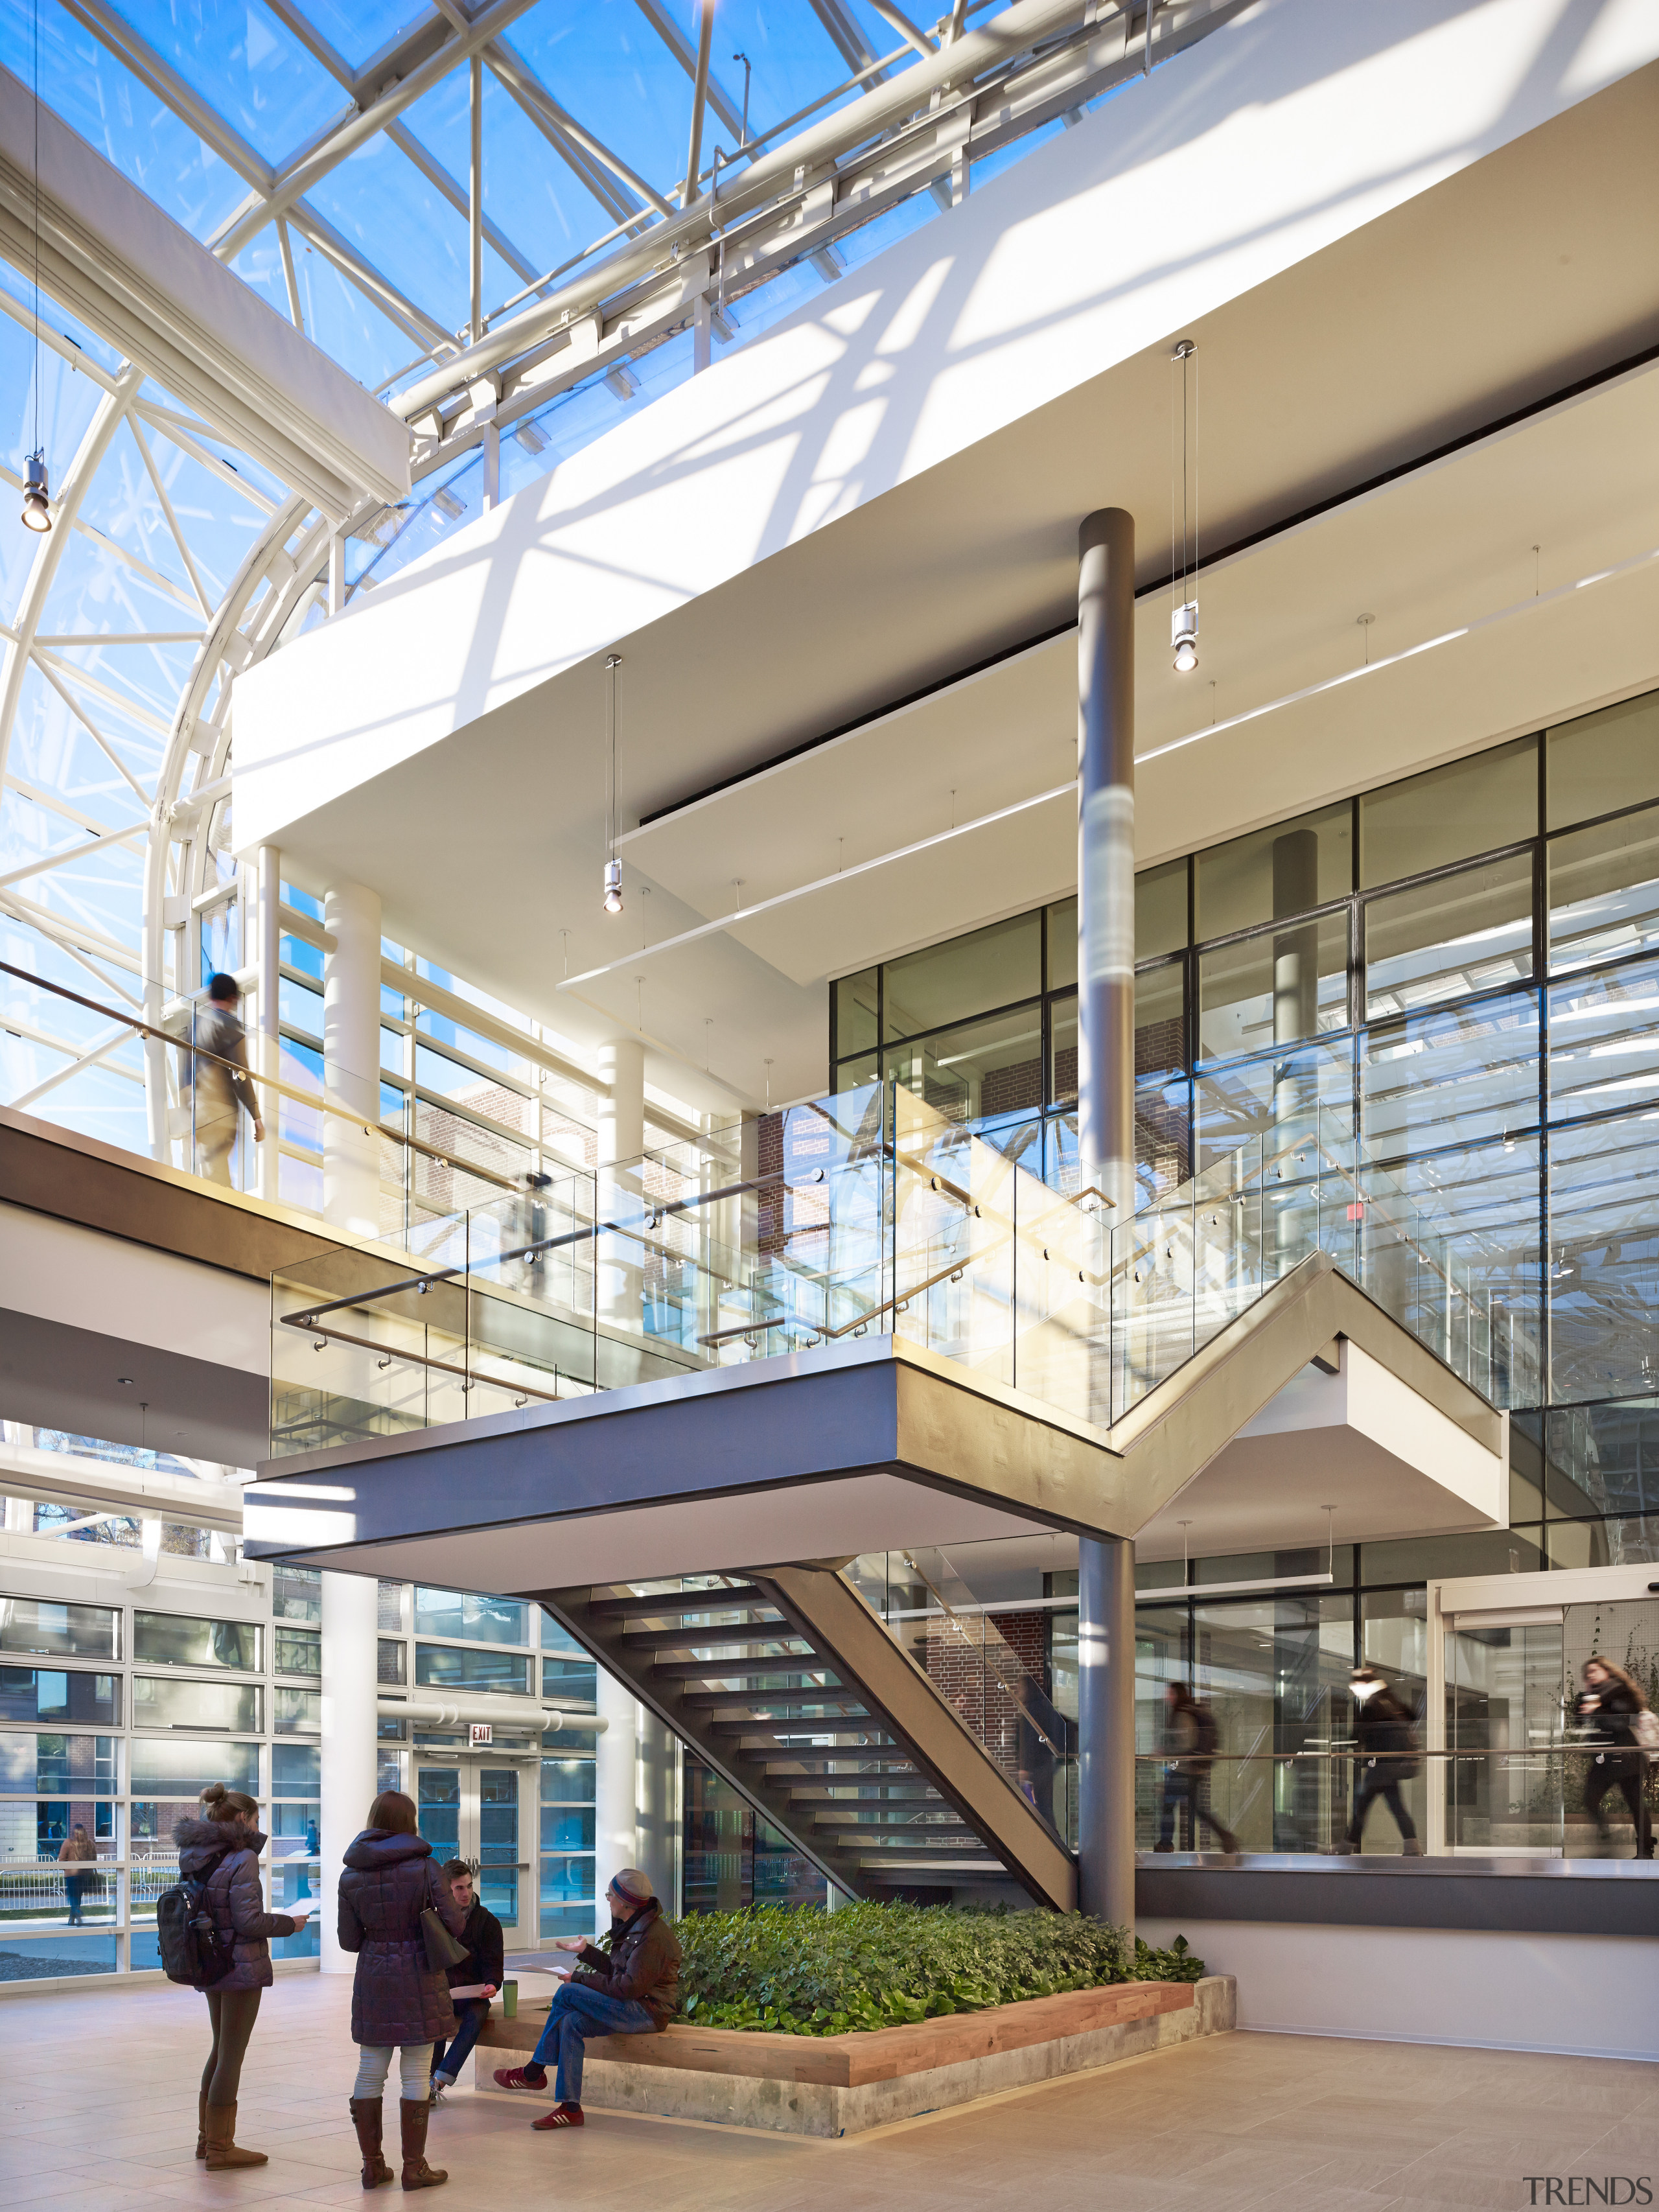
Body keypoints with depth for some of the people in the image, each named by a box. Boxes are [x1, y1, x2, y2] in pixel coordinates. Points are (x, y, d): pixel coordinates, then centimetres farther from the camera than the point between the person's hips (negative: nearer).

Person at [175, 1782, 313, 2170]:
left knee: (221, 2049, 22)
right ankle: (220, 2148, 10)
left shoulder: (196, 1858, 6)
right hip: (241, 1967, -8)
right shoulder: (242, 1858, -18)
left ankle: (208, 2137, 32)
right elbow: (248, 1920, -22)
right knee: (232, 2055, 2)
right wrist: (289, 1923, -7)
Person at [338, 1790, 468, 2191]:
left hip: (372, 1978, 4)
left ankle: (372, 2165, 17)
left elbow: (349, 1940, 4)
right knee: (416, 2074, 3)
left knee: (370, 2072, 11)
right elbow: (455, 1924, -10)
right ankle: (414, 2167, 8)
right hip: (419, 1977, -3)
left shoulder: (351, 1876, 0)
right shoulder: (424, 1867, -10)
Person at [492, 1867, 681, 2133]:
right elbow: (617, 1970, 22)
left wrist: (581, 1979, -14)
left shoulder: (653, 1937, -18)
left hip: (648, 2012, -10)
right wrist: (586, 1951, 23)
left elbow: (630, 1987, -22)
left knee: (567, 1993, -16)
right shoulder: (634, 1928, 15)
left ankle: (533, 2072, -2)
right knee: (571, 2023, -11)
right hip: (633, 2010, 10)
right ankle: (570, 2108, -11)